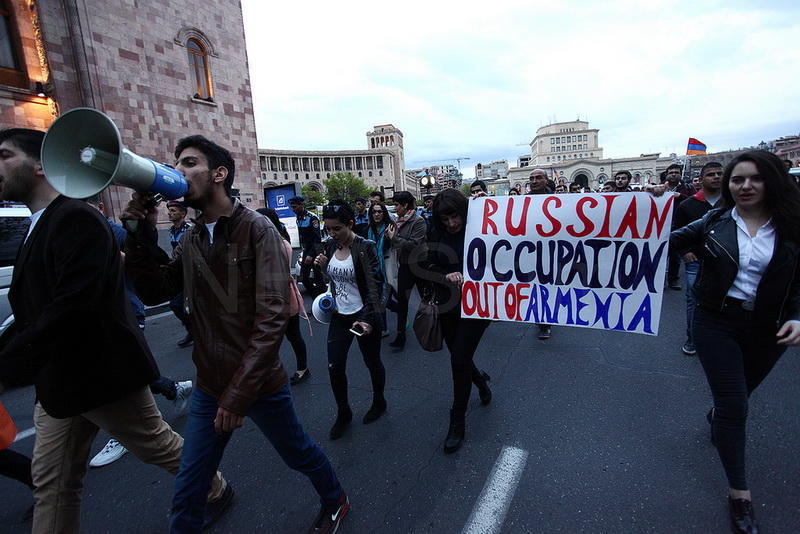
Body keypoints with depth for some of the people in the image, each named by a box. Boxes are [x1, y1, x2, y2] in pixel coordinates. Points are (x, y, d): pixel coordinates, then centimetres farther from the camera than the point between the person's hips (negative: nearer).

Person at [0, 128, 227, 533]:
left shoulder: (76, 219, -19)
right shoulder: (39, 226, 12)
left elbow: (71, 309, -28)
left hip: (104, 376, -8)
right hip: (59, 384, 8)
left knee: (158, 446, 11)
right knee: (51, 483, 16)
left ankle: (214, 489, 36)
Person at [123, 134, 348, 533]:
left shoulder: (257, 230, -16)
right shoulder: (192, 239, 5)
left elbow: (272, 317, -23)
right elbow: (154, 292, 7)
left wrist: (238, 394, -23)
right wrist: (141, 235, -6)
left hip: (260, 384, -5)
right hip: (209, 386, 5)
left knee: (299, 454, 18)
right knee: (187, 492, 13)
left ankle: (334, 502, 47)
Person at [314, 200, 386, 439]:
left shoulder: (365, 248, -17)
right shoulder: (330, 246, 1)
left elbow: (375, 286, -21)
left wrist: (368, 319, -31)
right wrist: (321, 265, -6)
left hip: (364, 316, -5)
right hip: (340, 315, 5)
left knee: (372, 362, 13)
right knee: (334, 366, 4)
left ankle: (379, 402, 40)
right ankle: (343, 413, 27)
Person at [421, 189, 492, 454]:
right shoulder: (436, 235, 0)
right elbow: (428, 267, -1)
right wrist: (447, 276, -20)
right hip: (448, 305, 5)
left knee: (459, 360, -6)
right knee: (459, 357, 17)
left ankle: (457, 423, 14)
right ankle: (480, 380, 53)